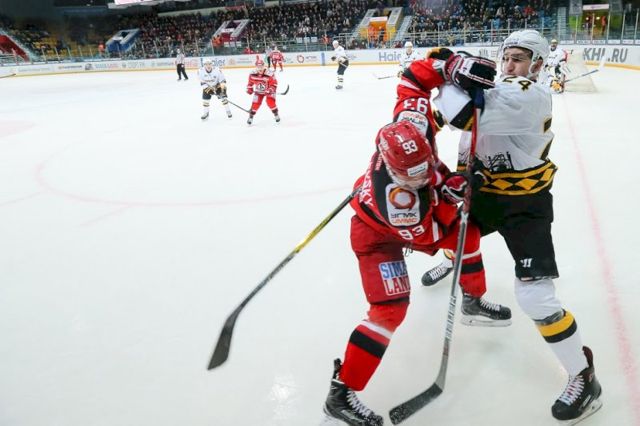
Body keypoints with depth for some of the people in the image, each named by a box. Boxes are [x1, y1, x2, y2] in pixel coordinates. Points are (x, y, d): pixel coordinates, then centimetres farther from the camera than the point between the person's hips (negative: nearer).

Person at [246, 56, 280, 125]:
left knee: (270, 102, -20)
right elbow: (250, 82, 4)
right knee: (255, 103, -6)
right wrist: (249, 88, -5)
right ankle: (250, 117, 13)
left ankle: (276, 115, 2)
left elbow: (274, 83, -19)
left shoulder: (269, 74, -27)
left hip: (268, 91, -3)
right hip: (258, 91, 3)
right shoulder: (252, 74, -15)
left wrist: (271, 90, -32)